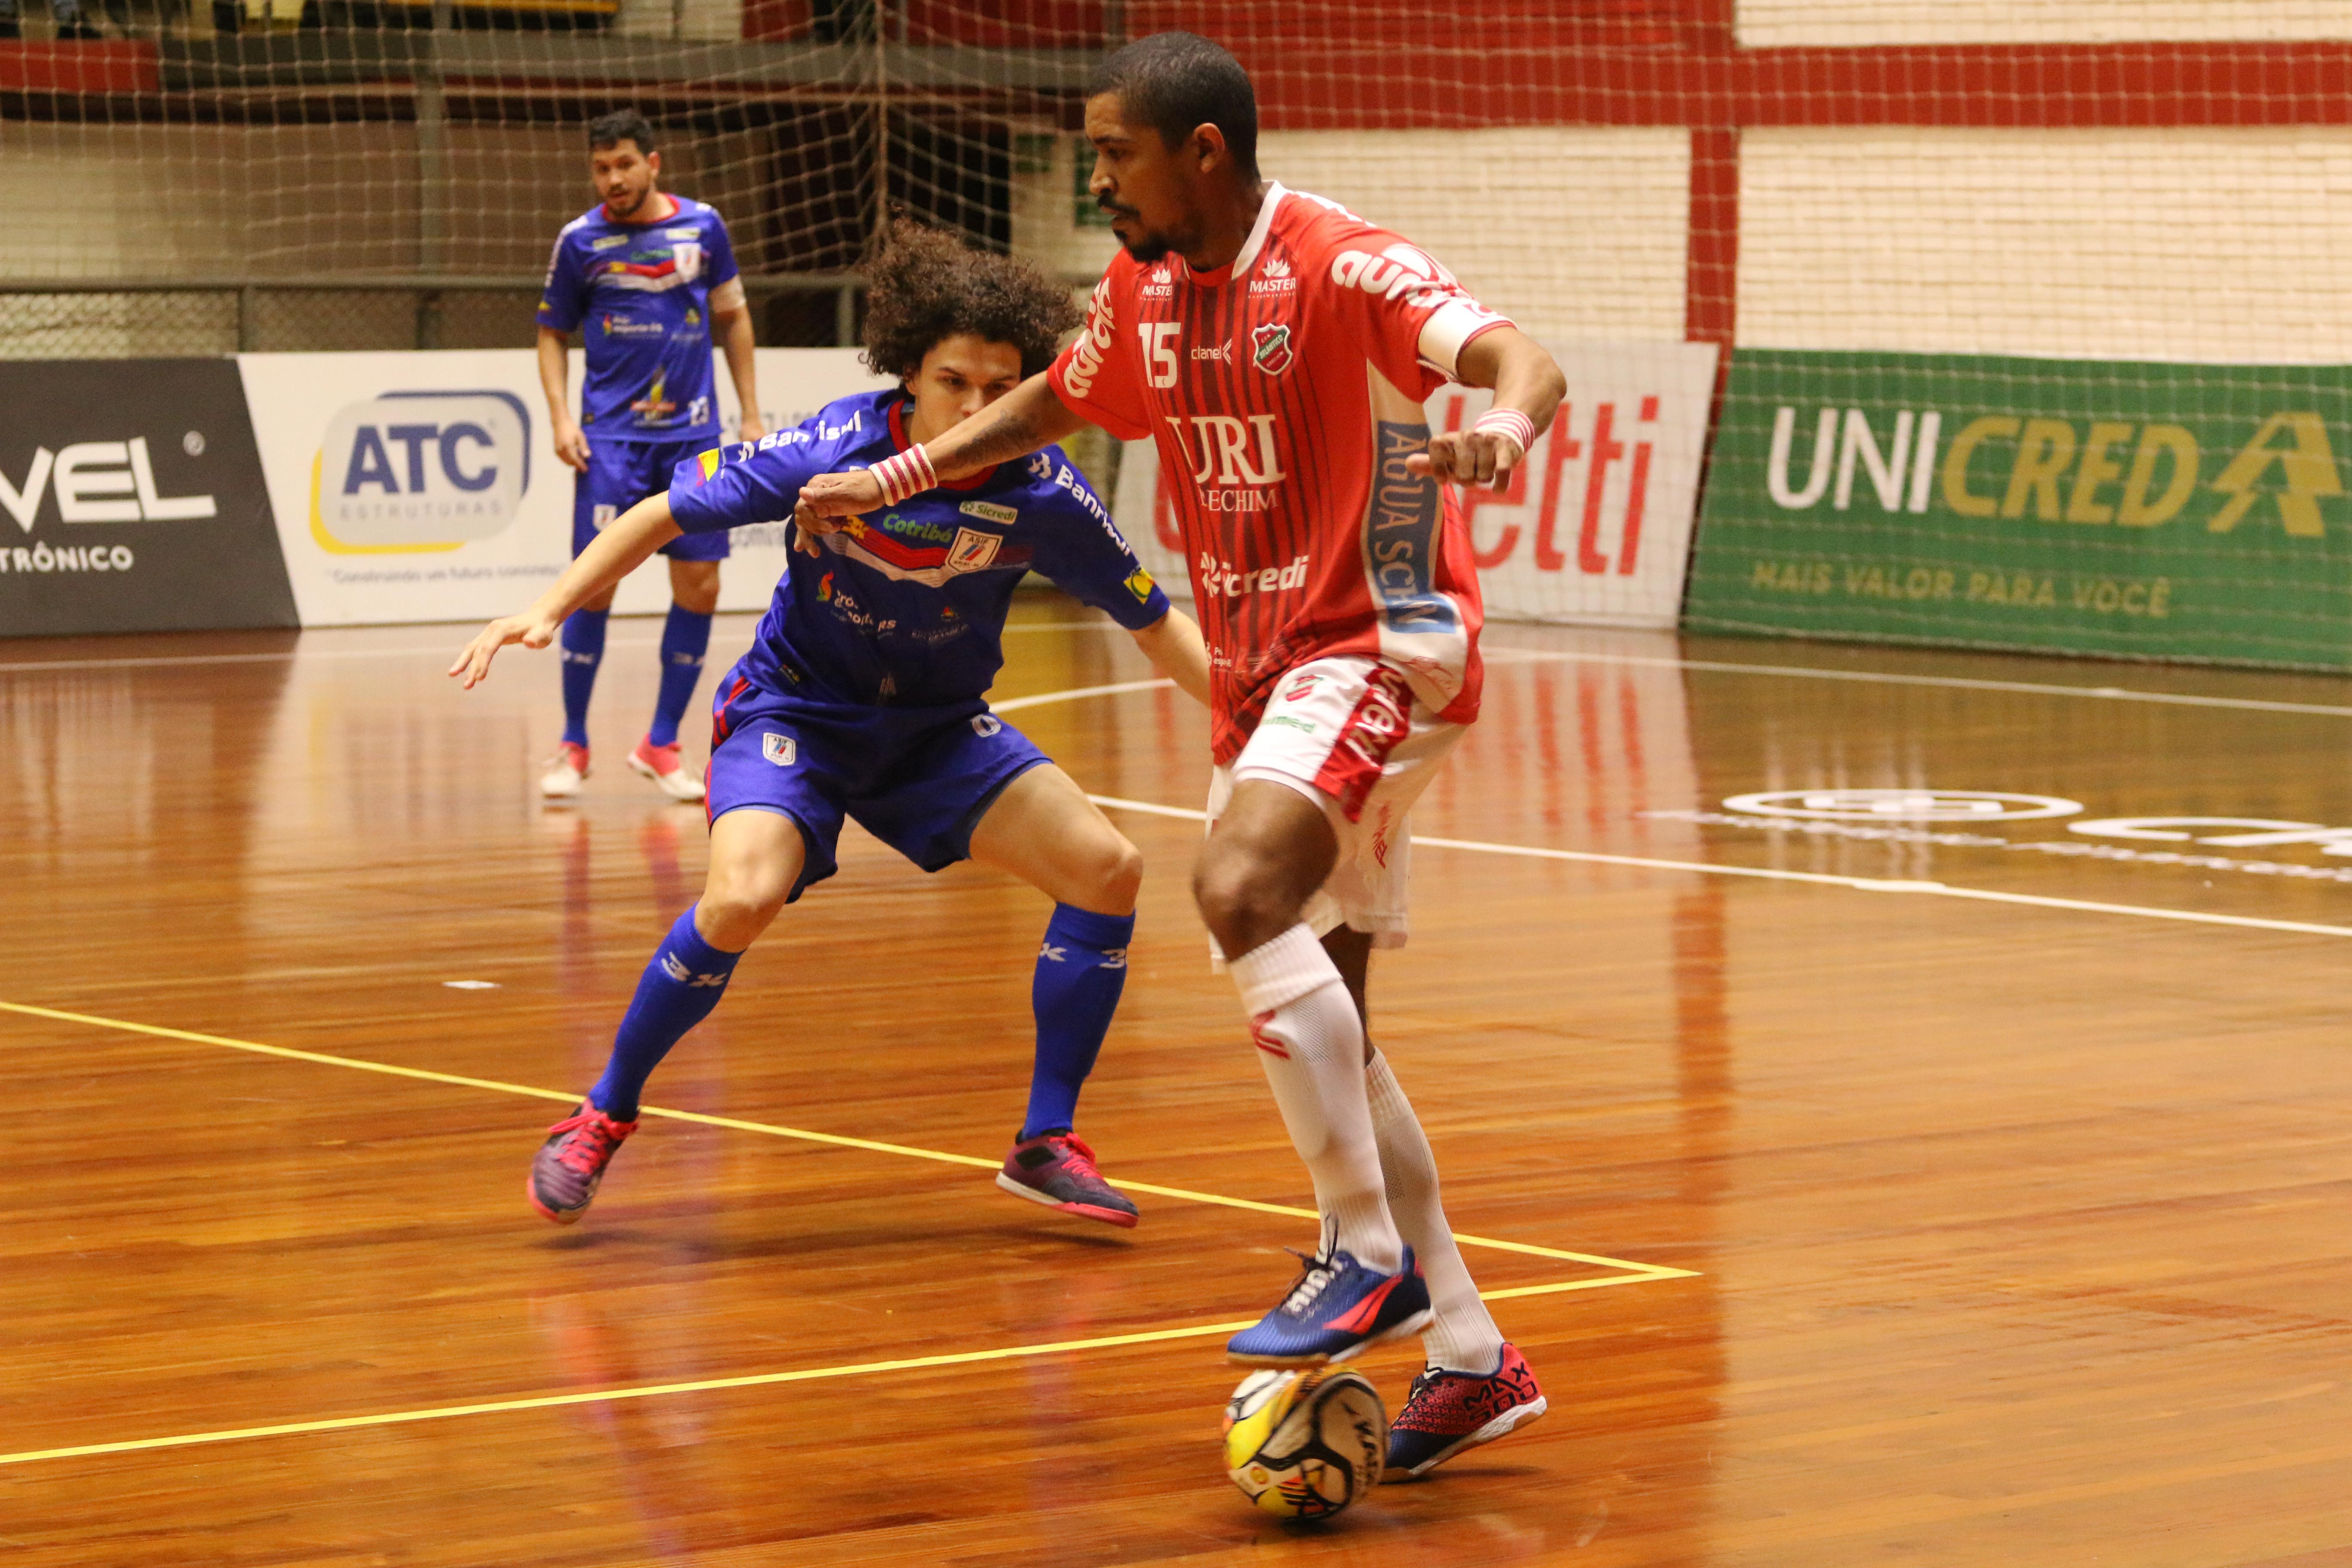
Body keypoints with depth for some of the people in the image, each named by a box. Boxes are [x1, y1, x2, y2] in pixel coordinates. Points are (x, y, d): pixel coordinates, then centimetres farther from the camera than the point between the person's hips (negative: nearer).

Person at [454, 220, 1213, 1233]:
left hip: (939, 727, 3)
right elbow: (661, 516, -14)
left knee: (1105, 869, -14)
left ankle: (1046, 1145, 3)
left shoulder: (1041, 495, -20)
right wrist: (549, 609, -23)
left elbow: (1157, 626, -7)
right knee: (744, 896, -30)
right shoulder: (832, 452, -25)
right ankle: (602, 1120, -6)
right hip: (796, 706, -3)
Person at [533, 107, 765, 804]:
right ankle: (572, 746, 4)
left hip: (692, 431, 2)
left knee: (699, 586, -1)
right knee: (596, 583, -9)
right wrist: (561, 418, -5)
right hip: (612, 433, -2)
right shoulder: (580, 241, -1)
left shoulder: (702, 226, 2)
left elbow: (732, 316, 14)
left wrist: (751, 414, 11)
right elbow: (553, 334, 9)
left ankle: (661, 744, 12)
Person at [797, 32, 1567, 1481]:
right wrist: (892, 479, 26)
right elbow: (1052, 405, 28)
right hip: (1260, 669, 9)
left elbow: (1524, 361, -29)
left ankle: (1370, 1253, -23)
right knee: (1314, 1025, 9)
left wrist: (1501, 432, -51)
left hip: (1378, 643, -9)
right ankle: (1473, 1357, 16)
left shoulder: (1341, 267, -16)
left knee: (1242, 887, -32)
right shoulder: (1143, 292, 8)